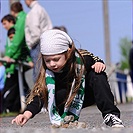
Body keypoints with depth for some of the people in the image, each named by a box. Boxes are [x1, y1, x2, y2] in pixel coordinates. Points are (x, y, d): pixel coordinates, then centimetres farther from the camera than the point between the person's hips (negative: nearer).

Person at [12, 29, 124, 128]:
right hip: (66, 100, 0)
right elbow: (39, 94, -34)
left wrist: (99, 64, -30)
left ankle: (110, 115, -28)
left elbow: (95, 60, -5)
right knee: (60, 94, -34)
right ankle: (68, 119, -8)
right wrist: (27, 114, -50)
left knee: (97, 75, -29)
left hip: (87, 94, 0)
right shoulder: (47, 72, -27)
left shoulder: (82, 59, -26)